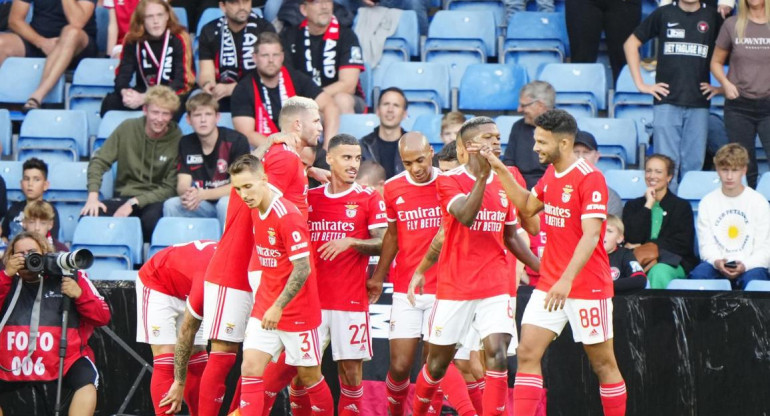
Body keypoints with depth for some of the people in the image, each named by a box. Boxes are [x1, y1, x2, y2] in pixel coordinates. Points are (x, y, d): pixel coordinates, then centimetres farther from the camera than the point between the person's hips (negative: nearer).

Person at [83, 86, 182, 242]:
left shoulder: (177, 140, -6)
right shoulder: (127, 128, 1)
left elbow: (169, 188, -7)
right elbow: (99, 161, 3)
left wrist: (133, 203, -17)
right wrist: (93, 197, -13)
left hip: (156, 200, -2)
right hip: (123, 198, 2)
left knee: (152, 218, -39)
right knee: (89, 216, -28)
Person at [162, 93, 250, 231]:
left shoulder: (236, 141, -11)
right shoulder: (186, 144, 5)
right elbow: (182, 184, -1)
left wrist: (203, 195, -26)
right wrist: (188, 194, -28)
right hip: (201, 207, 4)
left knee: (225, 204, -36)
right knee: (170, 205, -22)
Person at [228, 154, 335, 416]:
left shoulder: (287, 215, -20)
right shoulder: (256, 211, 4)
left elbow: (303, 269, -22)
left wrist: (278, 307, -23)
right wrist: (266, 303, 14)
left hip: (298, 311, -7)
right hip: (265, 308, 7)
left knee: (309, 375, 7)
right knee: (251, 368, -7)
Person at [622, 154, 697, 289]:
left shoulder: (682, 206, 16)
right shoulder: (633, 206, 22)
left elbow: (683, 243, 1)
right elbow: (632, 238, 2)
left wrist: (644, 248, -5)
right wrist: (648, 206, 3)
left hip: (672, 264, -1)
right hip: (639, 263, 1)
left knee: (658, 272, -38)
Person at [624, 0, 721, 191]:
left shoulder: (713, 17, 6)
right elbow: (631, 44, 10)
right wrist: (640, 84, 4)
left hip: (699, 103, 1)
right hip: (667, 101, -1)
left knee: (693, 165, 1)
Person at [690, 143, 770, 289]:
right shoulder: (707, 202, 10)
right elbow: (706, 245, 5)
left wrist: (745, 265, -20)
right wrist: (717, 261, -19)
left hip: (750, 266, -1)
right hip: (717, 264, 1)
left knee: (752, 278, -37)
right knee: (698, 274, -32)